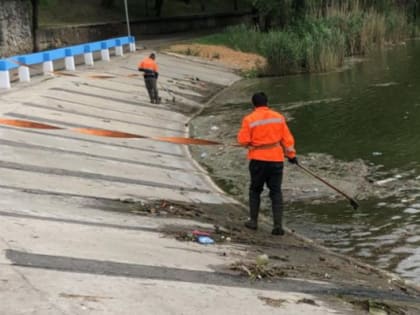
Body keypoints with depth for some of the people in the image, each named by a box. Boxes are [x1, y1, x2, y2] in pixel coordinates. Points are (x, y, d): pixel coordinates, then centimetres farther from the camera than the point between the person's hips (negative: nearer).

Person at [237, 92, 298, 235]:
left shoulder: (249, 119, -9)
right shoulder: (279, 117, 2)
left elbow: (243, 140, -10)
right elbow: (287, 138, 4)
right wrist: (291, 154, 14)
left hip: (258, 159, -2)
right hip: (276, 159, 2)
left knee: (255, 190, 16)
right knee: (276, 192, 6)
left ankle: (253, 221, 21)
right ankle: (278, 225, -1)